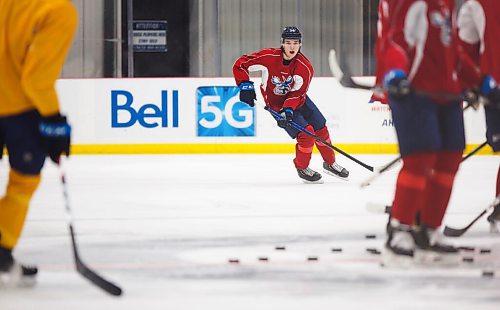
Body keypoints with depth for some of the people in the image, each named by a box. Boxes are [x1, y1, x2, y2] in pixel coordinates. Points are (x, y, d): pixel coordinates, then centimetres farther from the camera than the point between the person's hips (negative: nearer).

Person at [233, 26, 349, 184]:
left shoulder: (305, 67, -20)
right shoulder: (269, 57, -25)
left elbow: (297, 93, -21)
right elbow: (240, 65, -17)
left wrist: (288, 110, -36)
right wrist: (245, 86, -25)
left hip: (297, 99, 4)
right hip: (276, 104, -4)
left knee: (320, 128, 6)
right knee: (306, 133, -15)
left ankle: (330, 163, 28)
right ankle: (302, 168, 6)